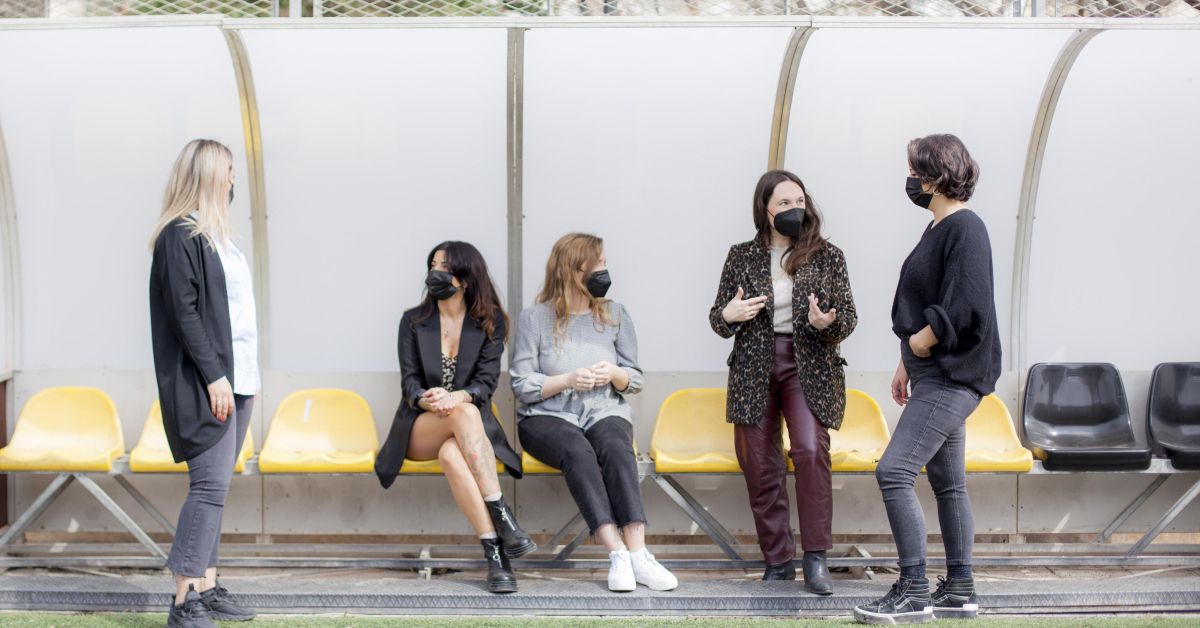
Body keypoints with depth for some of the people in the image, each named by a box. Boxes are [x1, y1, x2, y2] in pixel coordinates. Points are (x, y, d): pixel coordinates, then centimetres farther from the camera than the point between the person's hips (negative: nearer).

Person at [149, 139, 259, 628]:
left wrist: (244, 375, 14)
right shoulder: (181, 235, -10)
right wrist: (214, 377, -19)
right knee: (211, 485, -11)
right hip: (205, 383, -9)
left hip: (235, 377, 9)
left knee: (214, 485, 10)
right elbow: (183, 312, -16)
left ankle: (207, 588, 15)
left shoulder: (214, 234, 17)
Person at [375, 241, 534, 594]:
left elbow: (487, 381, -3)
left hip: (472, 425, 0)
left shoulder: (491, 323, 8)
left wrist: (458, 397, -26)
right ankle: (501, 517, -44)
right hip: (420, 430, 0)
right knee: (465, 414, -37)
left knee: (451, 454, -39)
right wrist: (426, 399, -23)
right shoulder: (413, 321, 10)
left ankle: (494, 551, -43)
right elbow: (409, 380, 1)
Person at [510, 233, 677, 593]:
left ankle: (637, 554, -45)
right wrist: (568, 380, -15)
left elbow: (635, 381, 15)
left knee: (617, 449, -33)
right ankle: (617, 553, -44)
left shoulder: (615, 315, 13)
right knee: (578, 451, -37)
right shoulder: (534, 319, 3)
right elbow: (522, 386, -1)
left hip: (605, 414, 2)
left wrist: (614, 374, -8)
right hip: (547, 417, -2)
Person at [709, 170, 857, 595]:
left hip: (808, 367, -2)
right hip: (754, 370, 2)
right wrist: (728, 315, -11)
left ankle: (816, 557, -17)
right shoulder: (741, 257, 7)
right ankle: (778, 561, 12)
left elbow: (849, 318, 5)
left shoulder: (828, 256, 5)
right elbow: (717, 319, 13)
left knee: (811, 449, -23)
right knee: (760, 466, 0)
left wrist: (826, 323, -17)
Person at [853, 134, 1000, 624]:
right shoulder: (939, 228, 14)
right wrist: (907, 364, 19)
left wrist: (921, 342, -11)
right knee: (947, 482, 13)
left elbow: (964, 308, -24)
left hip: (952, 377, -10)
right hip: (934, 375, 10)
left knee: (893, 472, -15)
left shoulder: (964, 229, -15)